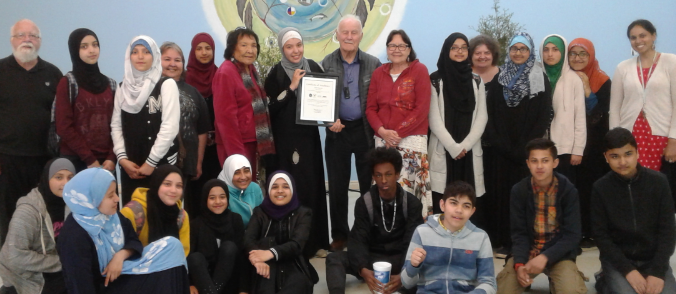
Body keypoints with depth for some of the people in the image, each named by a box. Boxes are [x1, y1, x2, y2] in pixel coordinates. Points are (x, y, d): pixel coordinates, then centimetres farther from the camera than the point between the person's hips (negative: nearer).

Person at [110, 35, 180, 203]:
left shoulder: (166, 85, -3)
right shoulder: (124, 88, 12)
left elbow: (170, 127, -11)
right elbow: (116, 125, 10)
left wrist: (151, 162, -12)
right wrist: (122, 158, -4)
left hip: (161, 164, -4)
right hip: (130, 166, 4)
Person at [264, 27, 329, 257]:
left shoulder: (313, 67, 6)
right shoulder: (276, 73, -5)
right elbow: (270, 108, -11)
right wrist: (291, 87, -16)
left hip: (309, 135, 4)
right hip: (285, 138, -4)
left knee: (312, 184, 6)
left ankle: (314, 241, 16)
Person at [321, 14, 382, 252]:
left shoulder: (373, 63, 1)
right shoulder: (326, 64, 2)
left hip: (366, 130, 0)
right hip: (337, 131, 1)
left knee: (369, 183, 7)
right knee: (337, 185, 8)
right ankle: (339, 234, 21)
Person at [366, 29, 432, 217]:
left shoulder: (419, 70, 2)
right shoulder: (379, 73, 14)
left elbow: (422, 109, -5)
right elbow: (370, 108, 11)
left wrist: (398, 133, -11)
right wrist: (382, 131, -7)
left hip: (411, 140, -3)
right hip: (382, 140, 4)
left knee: (410, 189, -10)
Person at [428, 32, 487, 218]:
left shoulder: (476, 81, 14)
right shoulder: (436, 81, 4)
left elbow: (481, 117, 6)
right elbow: (434, 119, -3)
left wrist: (465, 145, -7)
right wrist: (453, 147, -10)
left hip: (470, 152, 3)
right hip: (443, 152, -2)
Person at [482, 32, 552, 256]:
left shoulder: (540, 79, 5)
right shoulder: (500, 78, 11)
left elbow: (544, 116, -2)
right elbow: (489, 114, 5)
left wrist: (524, 147, -11)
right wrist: (497, 143, -8)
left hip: (528, 151, -2)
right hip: (500, 151, 2)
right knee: (501, 192, 1)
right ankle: (505, 241, 8)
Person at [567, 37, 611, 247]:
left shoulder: (602, 81, -1)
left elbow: (599, 113, -12)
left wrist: (586, 88, -16)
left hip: (593, 145, -3)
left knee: (590, 187, -4)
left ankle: (590, 233, 6)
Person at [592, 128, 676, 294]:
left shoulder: (658, 182, -6)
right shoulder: (601, 188, -8)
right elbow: (600, 235, -6)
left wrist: (658, 272, -14)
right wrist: (628, 270, -16)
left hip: (653, 258, 2)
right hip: (617, 259, -1)